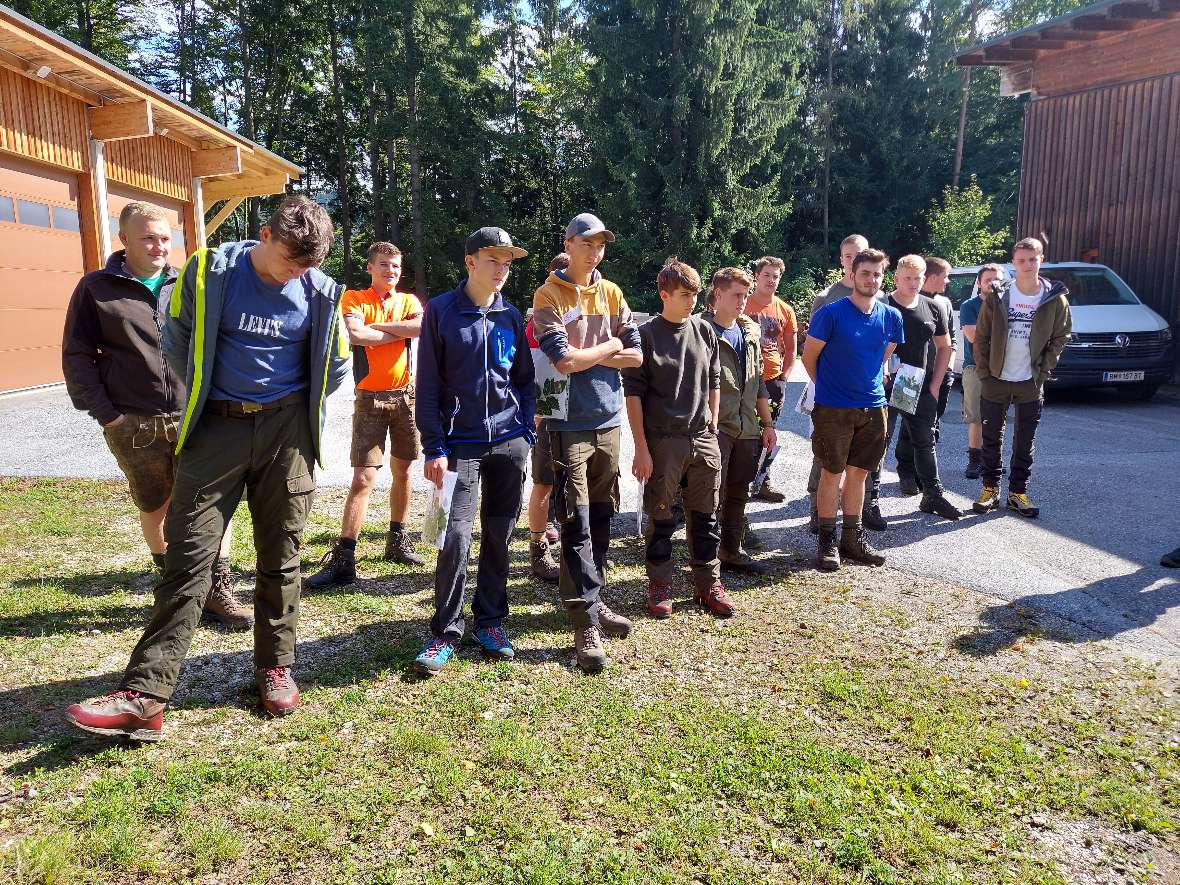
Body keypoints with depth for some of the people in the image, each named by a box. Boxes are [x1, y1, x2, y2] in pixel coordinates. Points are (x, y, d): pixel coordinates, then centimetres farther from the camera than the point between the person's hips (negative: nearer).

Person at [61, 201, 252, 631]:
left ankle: (217, 590, 5)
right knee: (155, 508, 12)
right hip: (134, 425, -1)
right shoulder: (97, 289, 3)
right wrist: (104, 413, -5)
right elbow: (77, 356, 2)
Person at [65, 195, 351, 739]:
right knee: (187, 557, -4)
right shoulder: (208, 271, -4)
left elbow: (336, 366, 12)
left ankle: (275, 668, 23)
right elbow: (178, 343, 6)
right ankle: (144, 695, -1)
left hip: (286, 433, 1)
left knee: (280, 557, 8)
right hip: (217, 428, -1)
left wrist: (298, 408, 12)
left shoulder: (320, 292, -1)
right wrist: (207, 397, 11)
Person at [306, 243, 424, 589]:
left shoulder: (408, 301, 9)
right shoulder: (354, 298, 1)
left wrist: (376, 326, -12)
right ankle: (343, 559, -5)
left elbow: (420, 327, -14)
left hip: (406, 396, 4)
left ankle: (397, 541, 28)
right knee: (363, 478, -8)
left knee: (403, 471, 12)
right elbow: (354, 334, -20)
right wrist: (400, 333, -10)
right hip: (370, 399, -3)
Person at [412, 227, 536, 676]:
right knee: (456, 537, -8)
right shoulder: (440, 311, -1)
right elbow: (428, 384, -3)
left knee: (499, 536, 8)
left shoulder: (511, 316, 10)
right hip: (460, 444, -3)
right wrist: (434, 448, -8)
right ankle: (446, 632, 6)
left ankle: (491, 621, 22)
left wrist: (526, 433, 5)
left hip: (509, 441, 4)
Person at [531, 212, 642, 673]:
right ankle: (585, 624, -3)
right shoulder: (549, 295, -4)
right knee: (576, 523, -6)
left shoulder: (611, 292, 12)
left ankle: (593, 602, 26)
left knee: (601, 517, 12)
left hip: (608, 420, 6)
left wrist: (586, 355, -7)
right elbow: (564, 361, -16)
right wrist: (609, 346, -2)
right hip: (570, 423, -5)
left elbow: (636, 354, 5)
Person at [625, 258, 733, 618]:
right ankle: (660, 585, 19)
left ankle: (708, 583, 23)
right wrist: (641, 448, -11)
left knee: (704, 515, 11)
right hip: (662, 441, -4)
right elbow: (633, 394, -7)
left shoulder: (705, 331, 7)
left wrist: (713, 424, 11)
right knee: (660, 517, 5)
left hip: (703, 439, 4)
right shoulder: (646, 334, -6)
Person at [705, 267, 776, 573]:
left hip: (747, 429, 7)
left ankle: (731, 550, 25)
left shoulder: (751, 332, 14)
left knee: (738, 494, 13)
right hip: (716, 427, -7)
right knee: (713, 495, -2)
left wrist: (767, 424, 17)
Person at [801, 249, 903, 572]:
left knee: (858, 472, 12)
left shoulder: (891, 317, 4)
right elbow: (809, 356, -3)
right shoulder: (831, 313, -11)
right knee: (832, 473, 3)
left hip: (873, 408, 5)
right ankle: (827, 540, 13)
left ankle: (853, 537, 23)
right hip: (833, 408, -4)